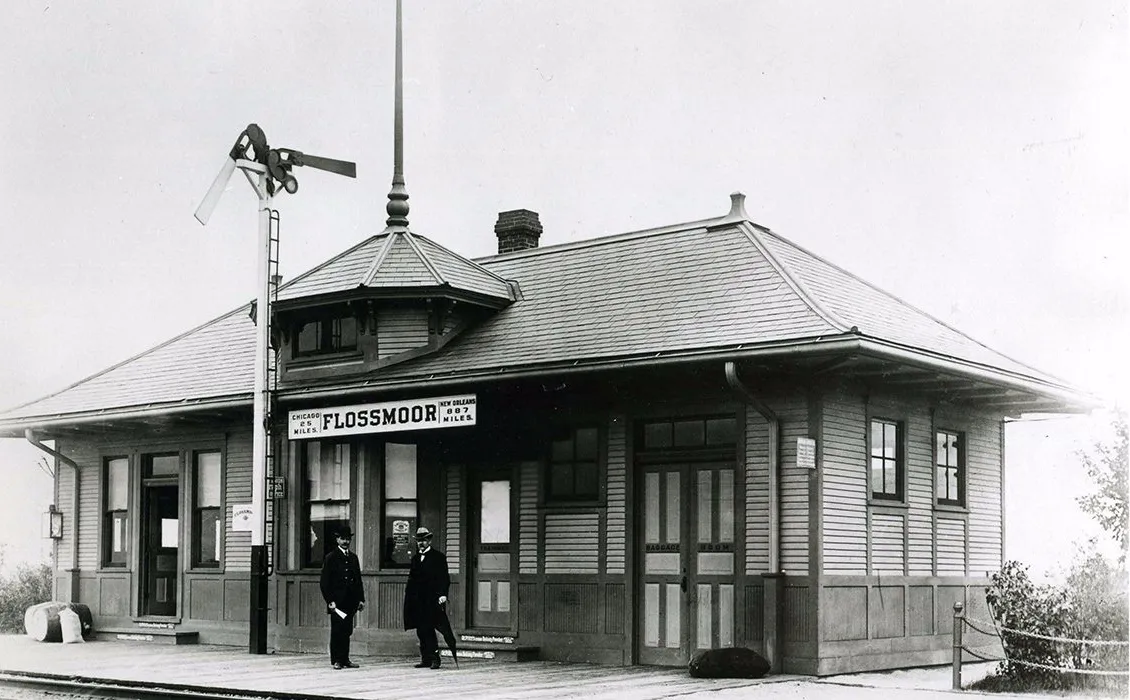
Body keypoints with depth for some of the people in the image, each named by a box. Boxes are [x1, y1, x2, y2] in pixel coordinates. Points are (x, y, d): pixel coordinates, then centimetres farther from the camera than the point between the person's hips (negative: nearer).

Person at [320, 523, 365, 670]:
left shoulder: (353, 558, 16)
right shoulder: (331, 557, -2)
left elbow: (358, 580, 18)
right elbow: (325, 582, -5)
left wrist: (361, 599, 10)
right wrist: (330, 601, -13)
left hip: (350, 602, 5)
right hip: (337, 602, -5)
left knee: (347, 631, 7)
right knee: (337, 631, -3)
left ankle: (345, 659, 12)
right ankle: (336, 660, 2)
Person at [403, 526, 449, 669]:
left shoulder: (438, 557, 1)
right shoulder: (415, 559, 18)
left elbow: (444, 578, -5)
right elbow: (411, 580, 19)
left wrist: (443, 594, -18)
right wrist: (408, 600, 12)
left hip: (432, 601, -6)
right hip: (417, 601, 6)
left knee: (428, 629, -12)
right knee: (421, 631, 5)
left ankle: (434, 658, -9)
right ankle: (426, 659, 9)